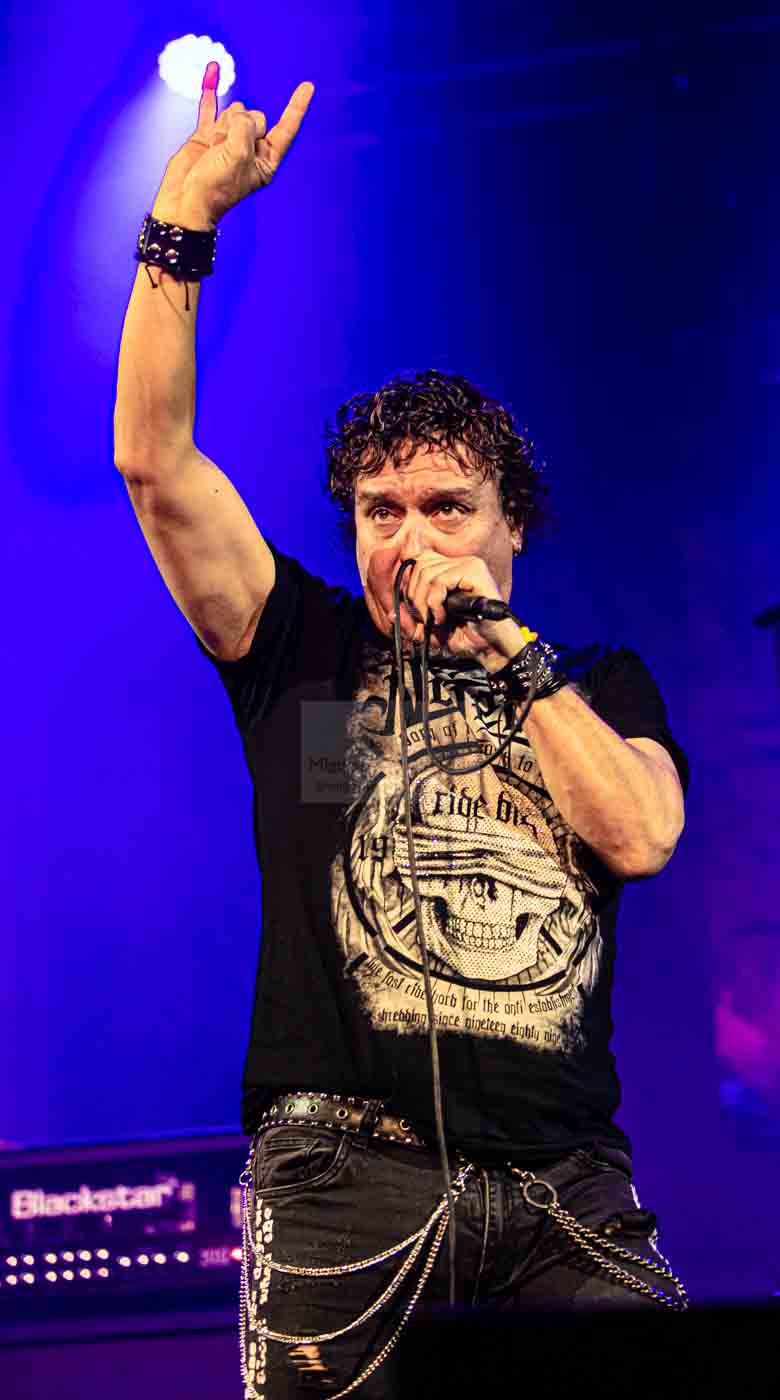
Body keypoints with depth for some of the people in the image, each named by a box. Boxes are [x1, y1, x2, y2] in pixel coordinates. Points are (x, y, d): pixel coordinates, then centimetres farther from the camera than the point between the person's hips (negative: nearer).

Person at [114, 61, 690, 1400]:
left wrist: (500, 643, 2)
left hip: (563, 1188, 1)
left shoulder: (599, 685, 18)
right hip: (351, 1177, -1)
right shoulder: (306, 654, 15)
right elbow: (157, 464, 6)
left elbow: (639, 834, -2)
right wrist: (182, 220, 0)